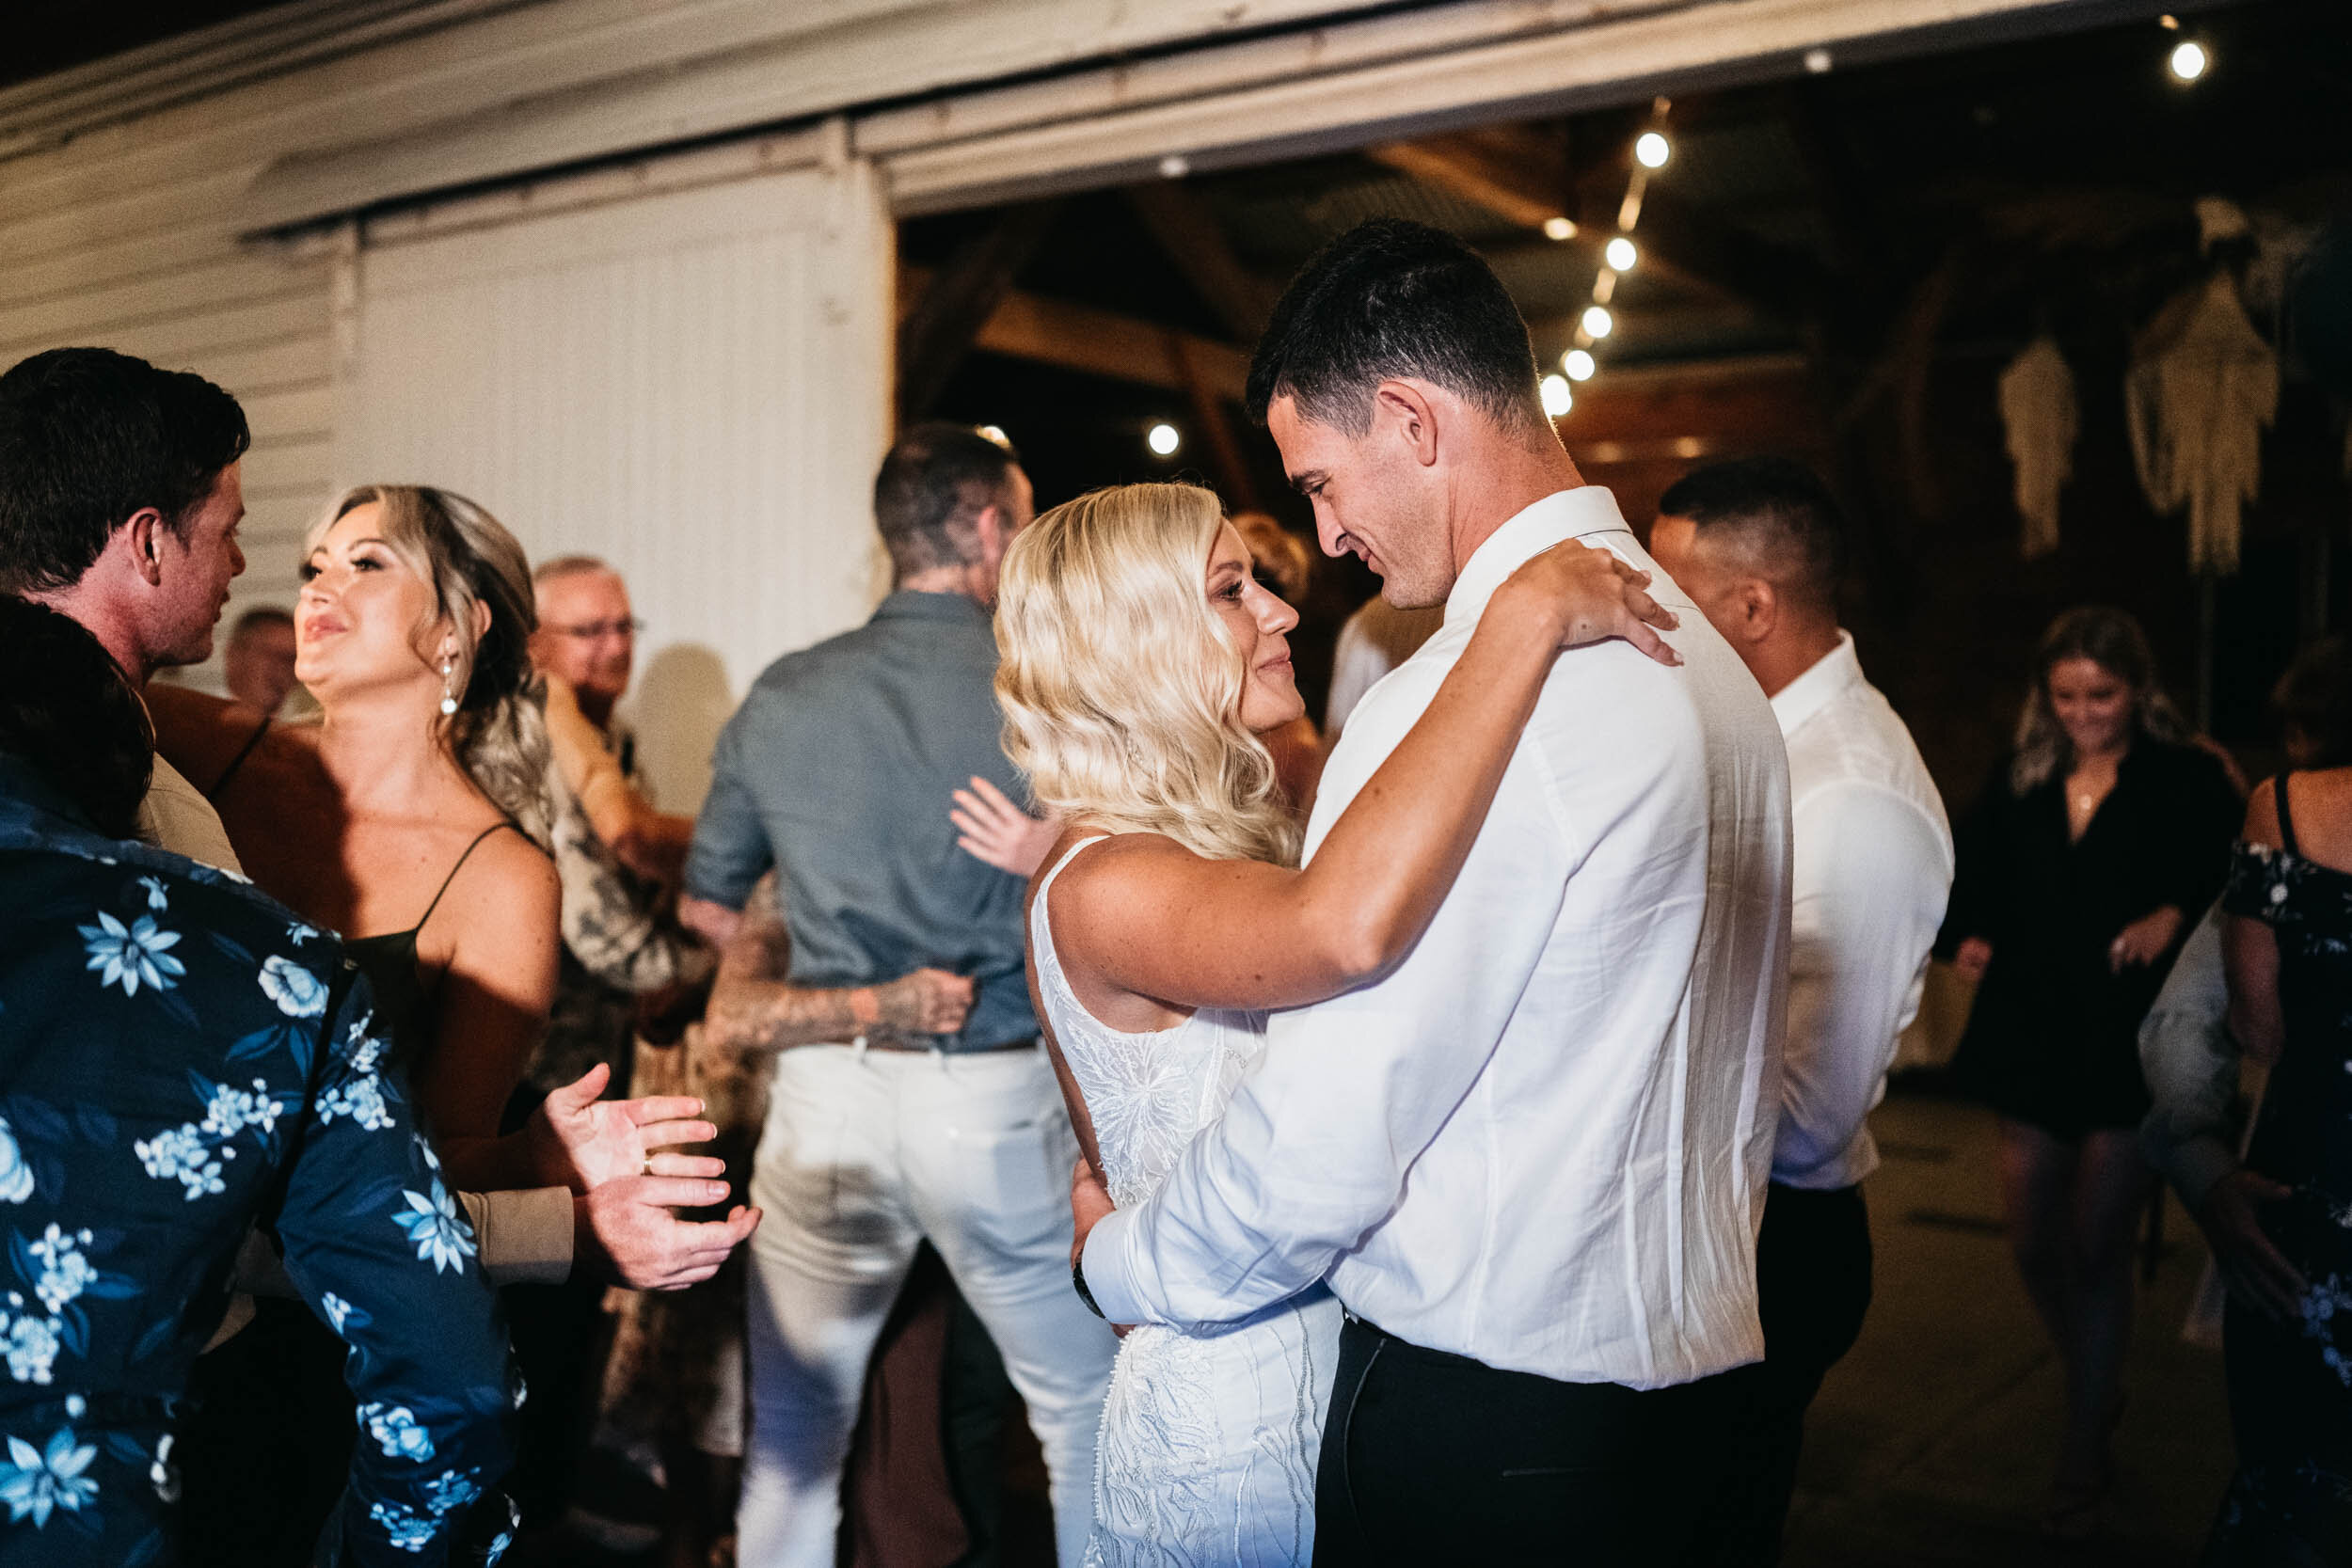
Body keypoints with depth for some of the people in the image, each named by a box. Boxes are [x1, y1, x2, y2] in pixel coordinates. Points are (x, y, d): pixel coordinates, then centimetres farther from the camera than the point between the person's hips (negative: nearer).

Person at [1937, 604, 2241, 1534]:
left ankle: (2084, 1453, 16)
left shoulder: (2187, 781, -4)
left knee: (2097, 1248, -1)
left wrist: (2175, 916, -27)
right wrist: (1969, 938, -7)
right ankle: (2096, 1391, 38)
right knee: (2034, 1246, 10)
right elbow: (1972, 882, 11)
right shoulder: (2019, 784, 7)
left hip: (2132, 1046, -4)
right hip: (2032, 1039, 4)